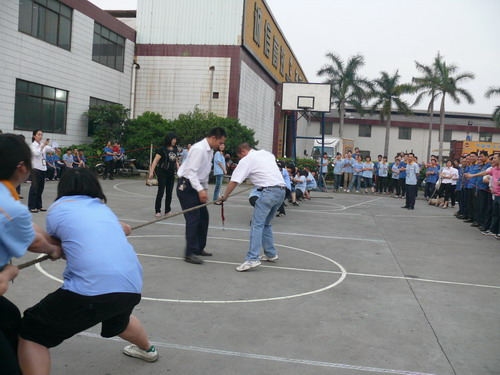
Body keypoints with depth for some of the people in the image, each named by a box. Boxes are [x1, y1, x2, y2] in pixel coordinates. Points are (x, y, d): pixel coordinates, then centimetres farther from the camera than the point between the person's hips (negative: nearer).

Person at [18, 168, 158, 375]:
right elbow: (126, 229, 44)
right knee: (117, 318, 40)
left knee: (29, 332, 12)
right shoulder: (102, 207, 25)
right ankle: (147, 349, 64)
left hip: (92, 289, -6)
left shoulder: (57, 207, 13)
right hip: (131, 286, 7)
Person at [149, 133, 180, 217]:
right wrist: (151, 171, -20)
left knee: (169, 193, 8)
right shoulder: (162, 149, -10)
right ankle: (157, 211, 6)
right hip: (162, 173, -5)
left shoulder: (175, 149, 8)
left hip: (171, 173, 6)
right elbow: (155, 160, -13)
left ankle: (167, 210, 17)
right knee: (161, 192, -2)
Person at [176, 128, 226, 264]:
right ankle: (190, 253, -7)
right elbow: (191, 171, -25)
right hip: (186, 186, -10)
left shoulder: (210, 151, 11)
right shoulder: (199, 149, -19)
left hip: (197, 187, 10)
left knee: (203, 216, 12)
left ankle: (199, 248, 24)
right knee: (193, 218, -11)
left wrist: (205, 189, 15)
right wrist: (200, 190, -31)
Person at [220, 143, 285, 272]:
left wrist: (224, 197, 9)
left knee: (257, 224, -9)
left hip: (269, 191, -8)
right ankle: (271, 254, 24)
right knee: (266, 223, 20)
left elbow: (234, 181, -2)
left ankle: (252, 259, -17)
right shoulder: (266, 153, 22)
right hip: (282, 190, 8)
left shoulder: (246, 160, 1)